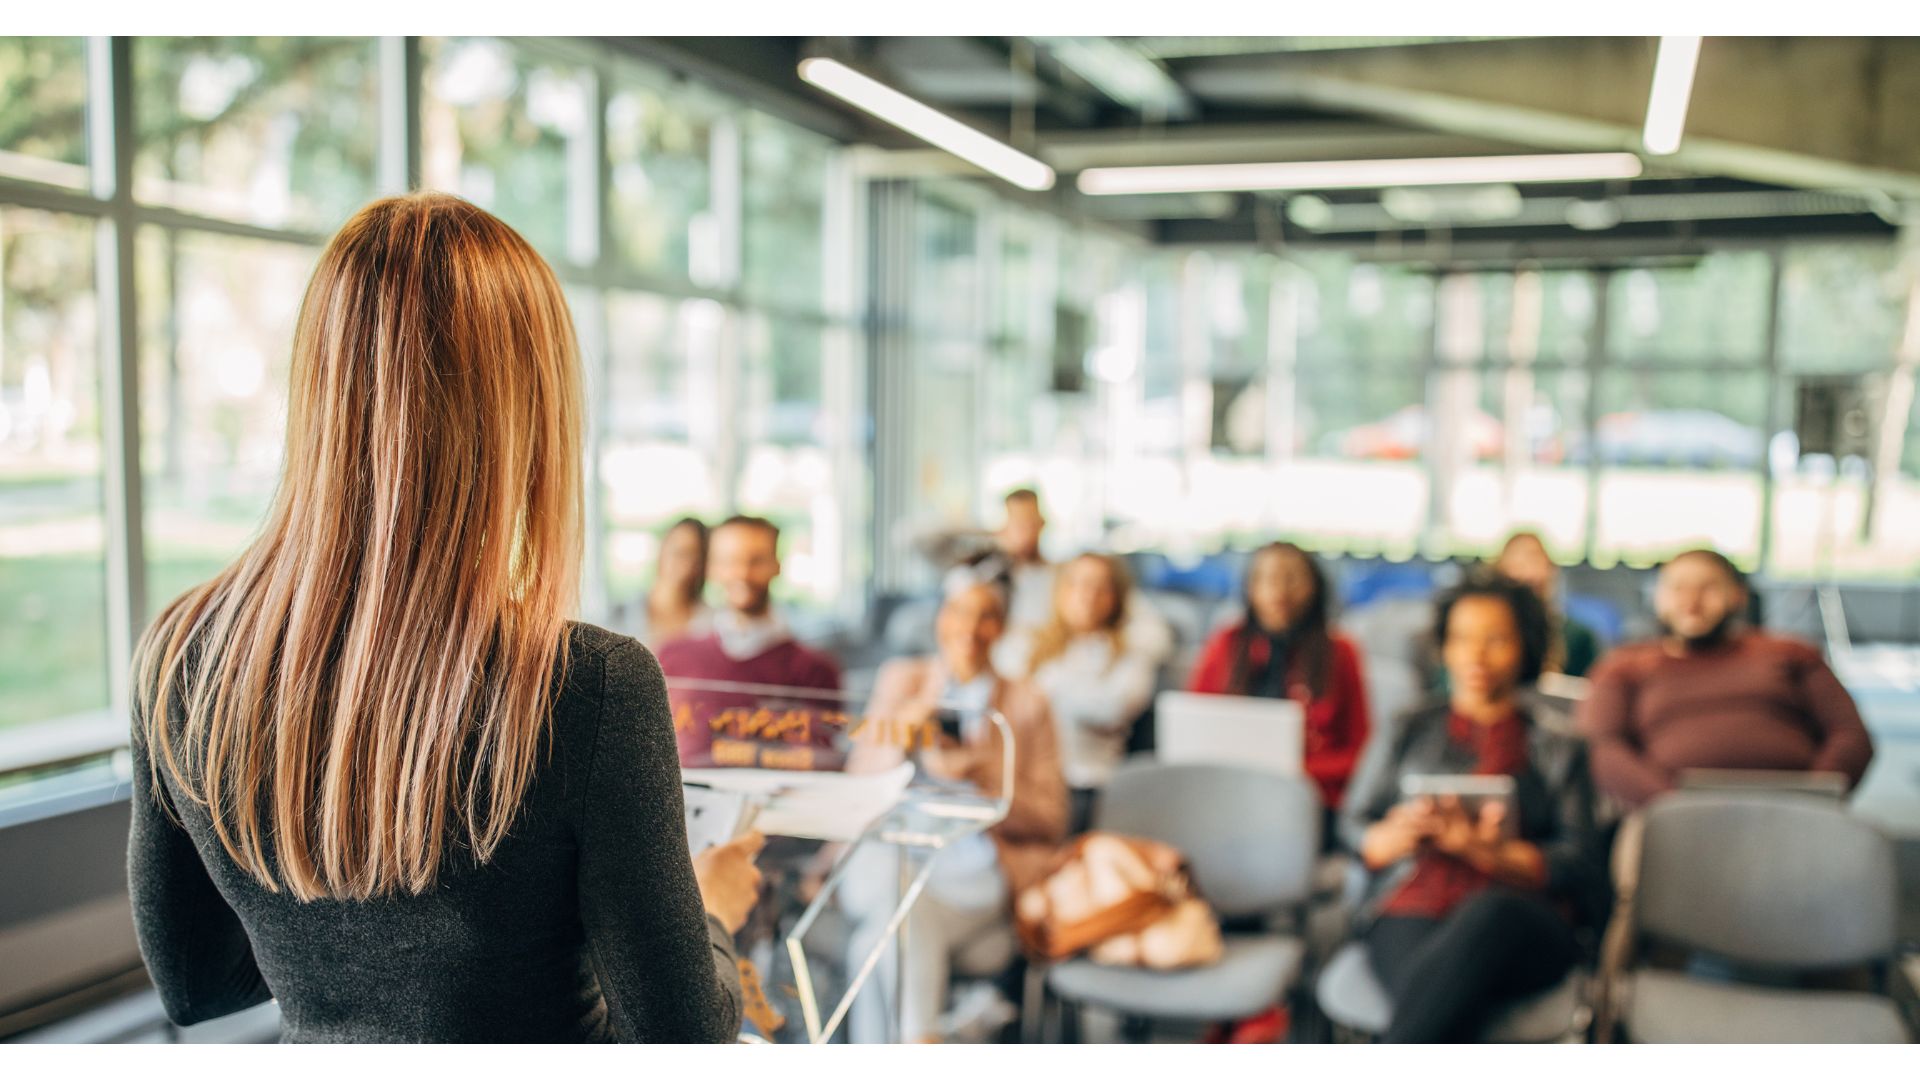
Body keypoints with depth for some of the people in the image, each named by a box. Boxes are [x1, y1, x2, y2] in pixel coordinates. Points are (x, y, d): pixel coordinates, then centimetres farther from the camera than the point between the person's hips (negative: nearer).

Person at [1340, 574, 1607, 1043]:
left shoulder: (1559, 751, 25)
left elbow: (1578, 865, 11)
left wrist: (1483, 852, -9)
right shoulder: (1407, 734, 26)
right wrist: (1401, 833, -7)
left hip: (1521, 926, 0)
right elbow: (1354, 828, 18)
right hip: (1411, 914, 0)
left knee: (1490, 915, -40)